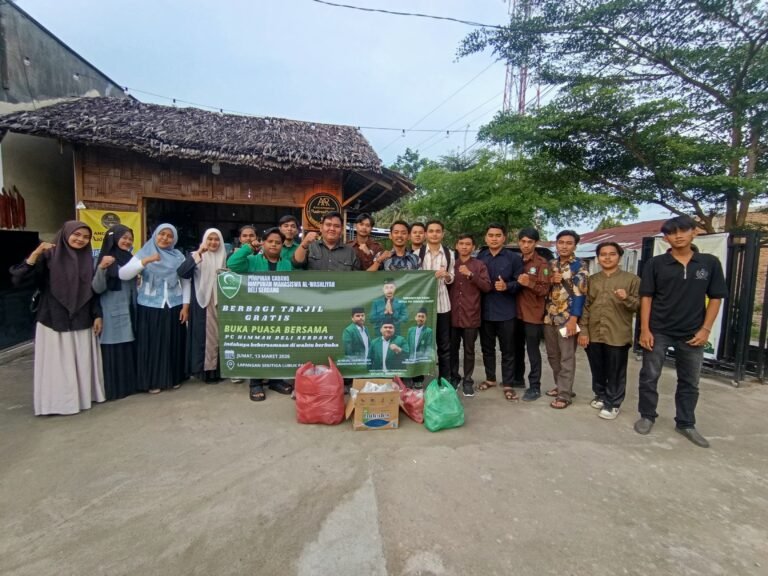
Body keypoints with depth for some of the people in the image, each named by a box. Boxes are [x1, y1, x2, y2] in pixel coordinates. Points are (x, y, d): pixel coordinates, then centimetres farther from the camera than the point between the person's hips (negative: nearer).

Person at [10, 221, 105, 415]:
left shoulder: (88, 259, 5)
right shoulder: (49, 256, -7)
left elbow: (94, 290, 9)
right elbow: (18, 279, -15)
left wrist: (97, 315, 4)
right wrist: (35, 254, -27)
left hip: (81, 320, 4)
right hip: (54, 320, -4)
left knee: (82, 361, 10)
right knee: (57, 363, 3)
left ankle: (84, 395, 24)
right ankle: (58, 401, 16)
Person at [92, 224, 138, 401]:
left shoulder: (130, 259, 11)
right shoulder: (104, 259, -8)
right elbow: (97, 288, -16)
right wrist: (102, 268, -29)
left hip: (129, 312, 6)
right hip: (113, 314, -6)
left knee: (129, 349, 11)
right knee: (114, 351, -1)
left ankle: (129, 384, 21)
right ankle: (114, 387, 8)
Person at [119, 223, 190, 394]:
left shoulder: (178, 256, 4)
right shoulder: (143, 254, -1)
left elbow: (186, 282, 7)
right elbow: (123, 274, -14)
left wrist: (185, 306, 0)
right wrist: (146, 261, -26)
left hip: (174, 307, 2)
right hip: (150, 308, -1)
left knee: (173, 343, 8)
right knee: (152, 344, 3)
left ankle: (174, 377, 23)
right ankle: (153, 381, 16)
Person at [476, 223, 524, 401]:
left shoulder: (514, 258, -2)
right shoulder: (479, 257, 5)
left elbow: (521, 282, -5)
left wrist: (507, 286, -21)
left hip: (506, 311, -3)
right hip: (485, 310, 3)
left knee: (507, 349, 5)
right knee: (487, 347, 14)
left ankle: (507, 384, 17)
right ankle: (490, 378, 31)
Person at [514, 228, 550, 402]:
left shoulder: (542, 263, -8)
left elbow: (544, 289, -14)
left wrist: (530, 283, -30)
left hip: (533, 313, -6)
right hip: (517, 312, 6)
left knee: (533, 350, 0)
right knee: (518, 347, 17)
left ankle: (535, 387, 8)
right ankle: (518, 378, 32)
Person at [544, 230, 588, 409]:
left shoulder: (579, 265, -6)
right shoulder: (551, 264, 11)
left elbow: (580, 293, -13)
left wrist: (573, 319, -19)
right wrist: (550, 280, -7)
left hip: (567, 318, -6)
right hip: (549, 316, 6)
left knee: (566, 357, 2)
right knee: (552, 355, 14)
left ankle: (565, 394, 10)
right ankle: (560, 385, 31)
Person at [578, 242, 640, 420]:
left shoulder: (631, 279, 0)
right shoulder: (591, 280, 8)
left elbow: (639, 305, -2)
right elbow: (585, 306, 7)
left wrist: (627, 299, -23)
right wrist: (583, 330, 1)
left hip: (618, 335, -3)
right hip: (593, 334, 3)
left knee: (615, 372, 6)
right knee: (597, 370, 15)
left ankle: (613, 404, 20)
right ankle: (600, 395, 34)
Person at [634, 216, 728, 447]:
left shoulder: (710, 263, 1)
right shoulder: (655, 264, -3)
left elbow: (716, 298, 4)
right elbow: (646, 297, -3)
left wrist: (705, 329, -4)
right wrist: (644, 329, -9)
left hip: (691, 333, 2)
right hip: (658, 331, -1)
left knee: (689, 382, 12)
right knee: (649, 376, 5)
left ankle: (685, 424, 27)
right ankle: (647, 416, 22)